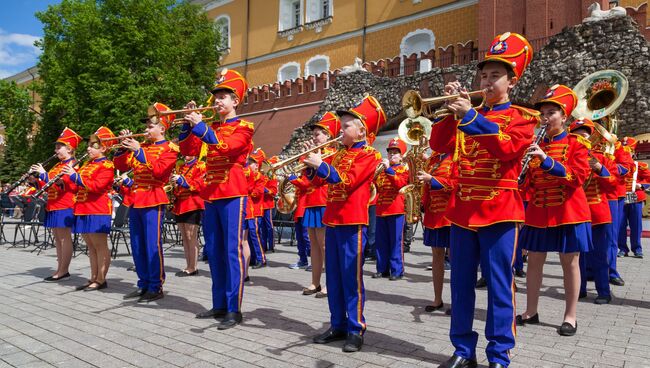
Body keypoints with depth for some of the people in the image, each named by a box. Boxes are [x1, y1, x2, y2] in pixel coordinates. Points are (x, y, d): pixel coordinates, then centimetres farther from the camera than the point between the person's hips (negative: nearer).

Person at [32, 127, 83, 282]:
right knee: (57, 238, 11)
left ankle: (63, 270, 0)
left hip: (64, 206, -10)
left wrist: (44, 175, -22)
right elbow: (48, 186, 22)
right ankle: (60, 269, 18)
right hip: (53, 207, 10)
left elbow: (68, 184, -22)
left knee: (64, 237, -5)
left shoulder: (72, 164, -8)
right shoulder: (57, 166, 20)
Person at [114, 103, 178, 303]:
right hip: (135, 201, 7)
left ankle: (156, 287, 3)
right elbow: (120, 166, 17)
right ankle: (143, 284, 20)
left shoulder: (169, 148, -2)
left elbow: (159, 170, -18)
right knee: (137, 246, 10)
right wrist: (124, 146, 3)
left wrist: (139, 151, -21)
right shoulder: (141, 146, 17)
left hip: (153, 201, -7)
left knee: (152, 245, -6)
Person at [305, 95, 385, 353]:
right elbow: (323, 177, 20)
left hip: (352, 221, -8)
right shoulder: (340, 154, 17)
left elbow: (346, 181, -18)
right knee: (333, 277, 12)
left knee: (351, 277, -3)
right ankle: (337, 325, 22)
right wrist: (312, 164, 4)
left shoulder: (369, 155, -6)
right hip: (332, 220, 8)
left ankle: (356, 329, 8)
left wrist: (320, 165, -21)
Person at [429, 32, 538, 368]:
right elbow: (439, 145, 4)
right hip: (462, 209, 4)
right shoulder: (467, 114, 15)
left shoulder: (523, 117, 3)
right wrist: (451, 110, -6)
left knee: (498, 286, 1)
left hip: (499, 211, -4)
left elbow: (508, 146, -17)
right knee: (461, 284, 8)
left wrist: (470, 116, -21)